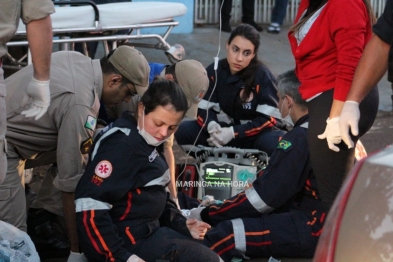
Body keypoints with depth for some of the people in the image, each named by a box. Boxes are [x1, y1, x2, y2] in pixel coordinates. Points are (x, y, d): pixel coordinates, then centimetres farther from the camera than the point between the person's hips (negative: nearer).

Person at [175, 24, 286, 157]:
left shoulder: (263, 76, -18)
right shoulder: (214, 71, -5)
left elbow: (269, 119, -19)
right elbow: (204, 108, -3)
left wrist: (233, 132, -28)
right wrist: (212, 125, -28)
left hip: (257, 135, -4)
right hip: (226, 130, 4)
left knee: (276, 143, -39)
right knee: (183, 131, -17)